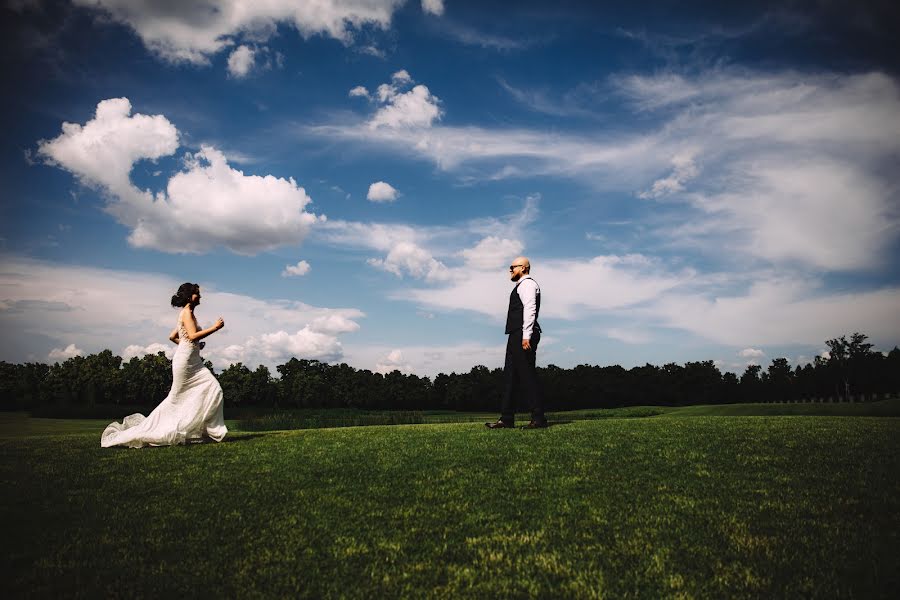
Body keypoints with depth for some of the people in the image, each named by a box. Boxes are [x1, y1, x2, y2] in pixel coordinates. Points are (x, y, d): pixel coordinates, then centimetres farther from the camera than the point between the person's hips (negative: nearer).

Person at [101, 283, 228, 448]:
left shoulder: (188, 314, 18)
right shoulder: (187, 312, -10)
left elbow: (172, 336, 23)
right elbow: (193, 335, -22)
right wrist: (215, 327, -18)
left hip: (192, 361, 9)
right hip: (185, 360, -9)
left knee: (213, 389, 2)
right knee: (176, 398, -3)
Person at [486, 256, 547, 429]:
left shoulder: (527, 284, -6)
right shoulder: (521, 286, 26)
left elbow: (530, 309, -18)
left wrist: (526, 336, -25)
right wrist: (520, 336, 18)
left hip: (523, 336, -11)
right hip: (516, 336, 11)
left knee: (527, 376, -9)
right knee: (511, 376, 8)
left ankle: (538, 418, -5)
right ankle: (507, 420, 10)